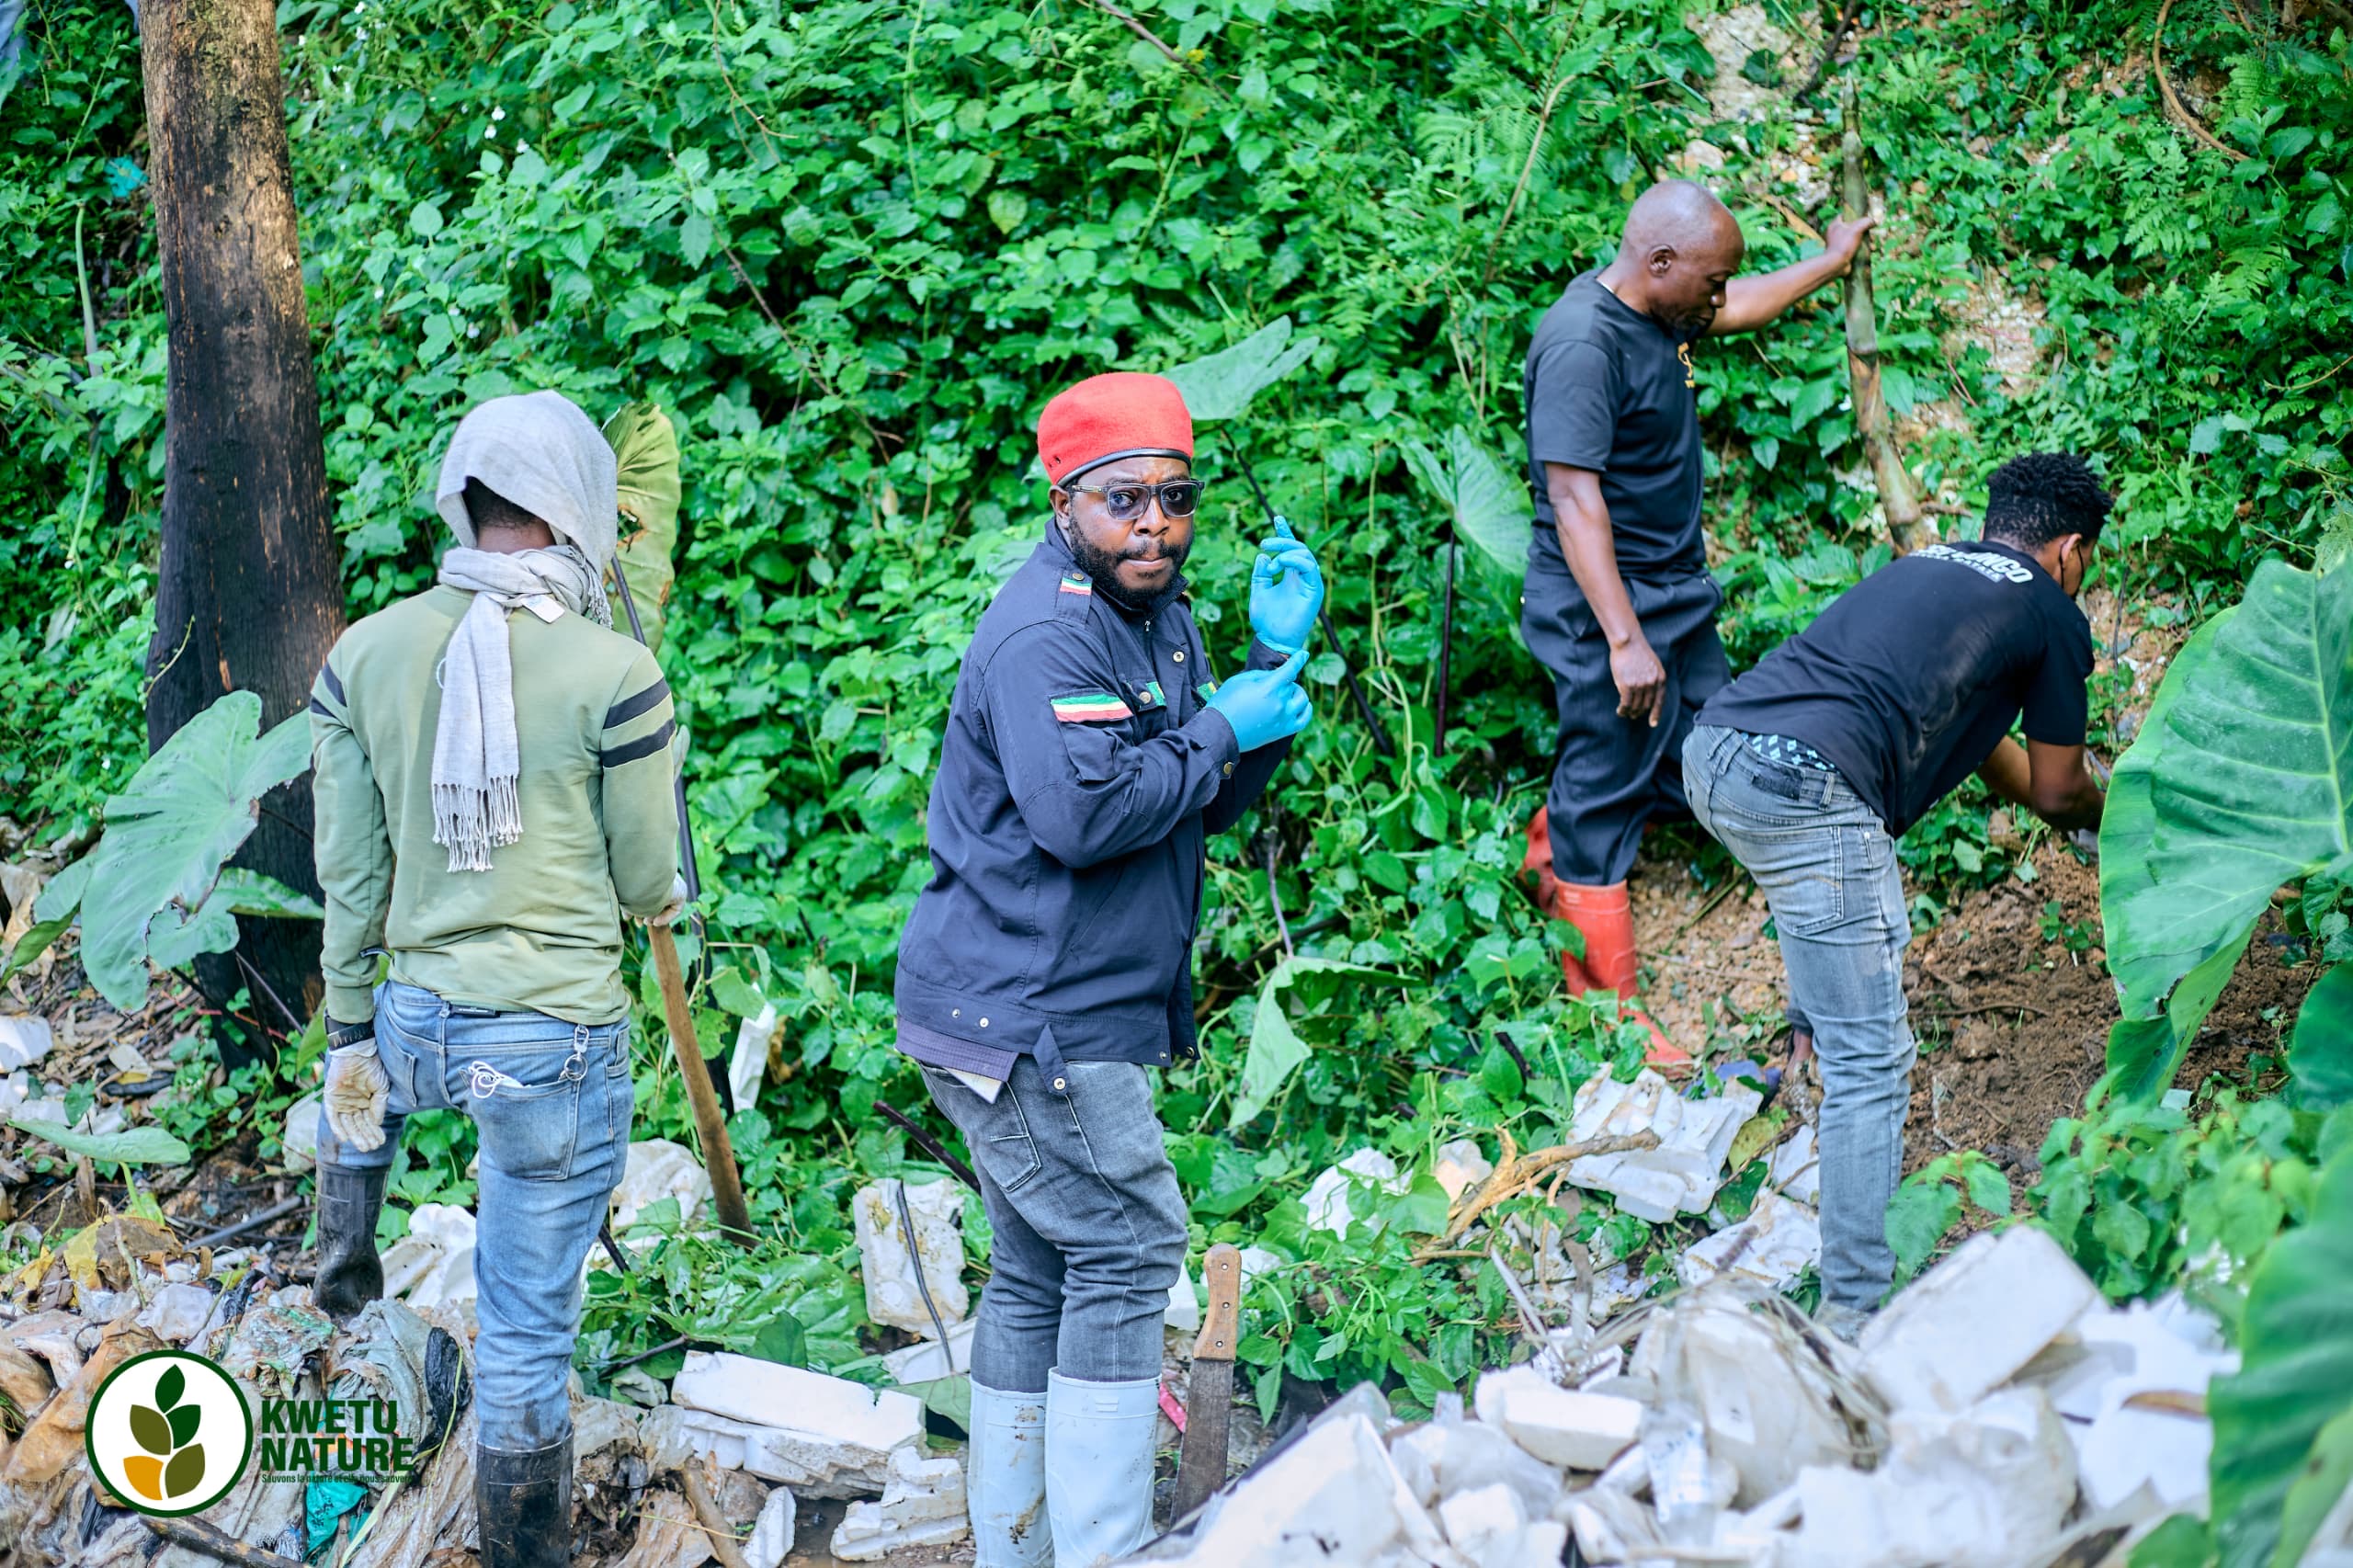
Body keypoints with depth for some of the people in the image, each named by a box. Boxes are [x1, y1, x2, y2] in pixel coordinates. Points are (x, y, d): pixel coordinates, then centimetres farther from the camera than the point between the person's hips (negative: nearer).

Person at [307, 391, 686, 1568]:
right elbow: (645, 883, -4)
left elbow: (348, 873, 3)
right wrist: (664, 893, 20)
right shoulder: (612, 675, -15)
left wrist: (348, 1040, 12)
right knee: (527, 1328, 6)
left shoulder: (365, 655, -3)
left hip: (418, 1022, 4)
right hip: (558, 1045, -4)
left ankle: (345, 1263, 53)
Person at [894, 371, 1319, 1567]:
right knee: (1126, 1254, -8)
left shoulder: (1154, 615, 17)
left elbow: (1213, 803, 17)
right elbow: (1082, 812, -29)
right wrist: (1221, 729, -18)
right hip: (1027, 1019, -11)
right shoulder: (1047, 634, -17)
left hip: (1038, 1018, 11)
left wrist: (1276, 657, 5)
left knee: (1039, 1271, 14)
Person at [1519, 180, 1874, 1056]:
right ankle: (1607, 1012, 12)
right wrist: (1625, 640, -29)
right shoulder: (1584, 343, -24)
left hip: (1676, 596, 10)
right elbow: (1575, 500, -27)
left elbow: (1736, 311, 30)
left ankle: (1554, 844, 34)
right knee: (1607, 795, 1)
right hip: (1604, 612, -10)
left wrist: (1830, 262, 41)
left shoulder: (1661, 312, 5)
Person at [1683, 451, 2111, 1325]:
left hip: (1712, 750, 8)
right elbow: (2058, 792, 23)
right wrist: (2104, 816, 45)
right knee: (1870, 1065, -3)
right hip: (1806, 790, -8)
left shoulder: (1925, 566, 32)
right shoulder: (2049, 613, 13)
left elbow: (1985, 746, 45)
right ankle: (1855, 1305, -5)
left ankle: (1818, 1026, 50)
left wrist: (2068, 805, 57)